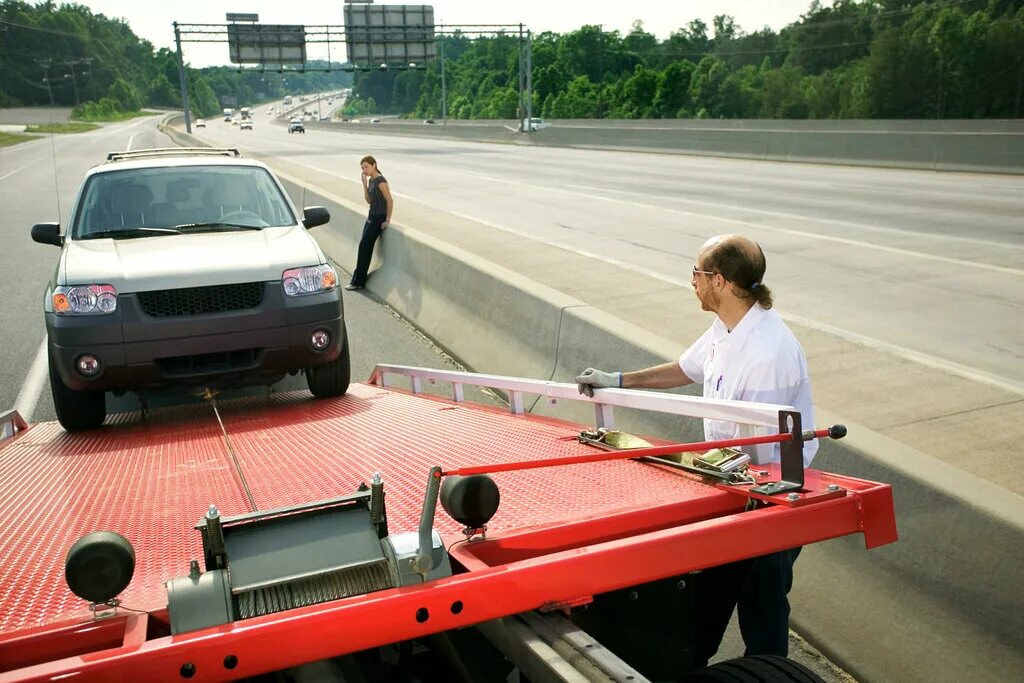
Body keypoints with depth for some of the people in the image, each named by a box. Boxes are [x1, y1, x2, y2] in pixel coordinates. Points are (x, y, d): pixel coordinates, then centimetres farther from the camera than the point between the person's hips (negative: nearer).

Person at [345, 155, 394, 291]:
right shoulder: (371, 180, 11)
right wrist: (365, 184, 0)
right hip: (371, 216, 9)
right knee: (365, 247, 6)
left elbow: (390, 200, -17)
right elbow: (369, 200, 11)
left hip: (379, 218, -9)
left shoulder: (380, 181, -16)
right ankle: (358, 279, 10)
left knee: (364, 246, -8)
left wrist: (387, 220, -16)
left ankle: (358, 281, -1)